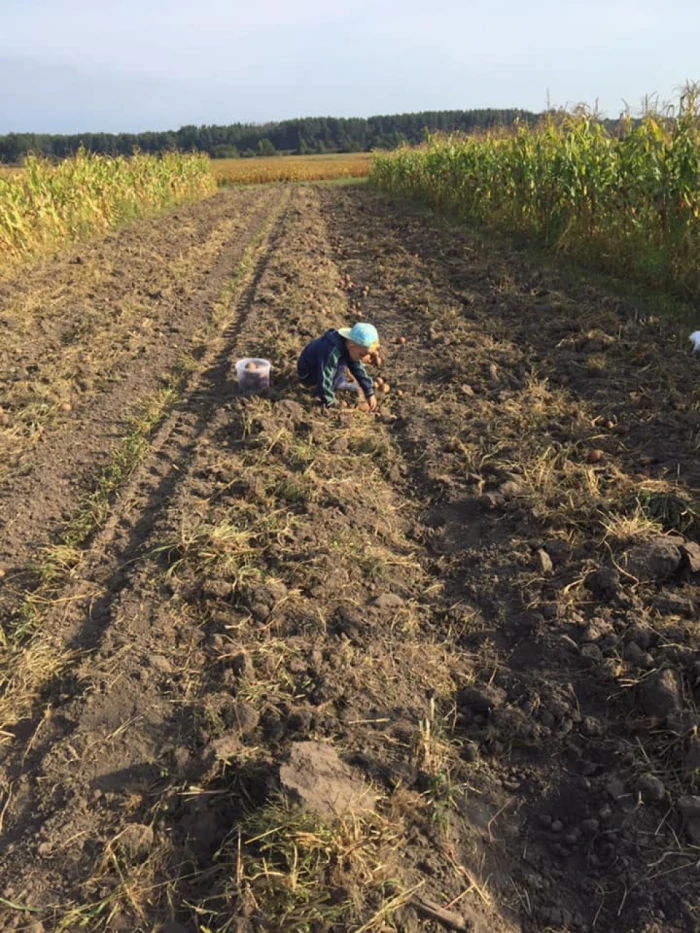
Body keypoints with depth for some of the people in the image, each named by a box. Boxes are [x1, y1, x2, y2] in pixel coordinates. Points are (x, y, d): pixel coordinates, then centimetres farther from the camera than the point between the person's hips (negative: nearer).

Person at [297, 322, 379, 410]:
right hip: (308, 376, -8)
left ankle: (339, 382, 11)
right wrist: (331, 404, -27)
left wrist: (370, 393, -3)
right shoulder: (331, 353, -38)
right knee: (341, 365, -27)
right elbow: (324, 381, -35)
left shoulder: (348, 346, -10)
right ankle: (319, 393, -15)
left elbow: (359, 370, -2)